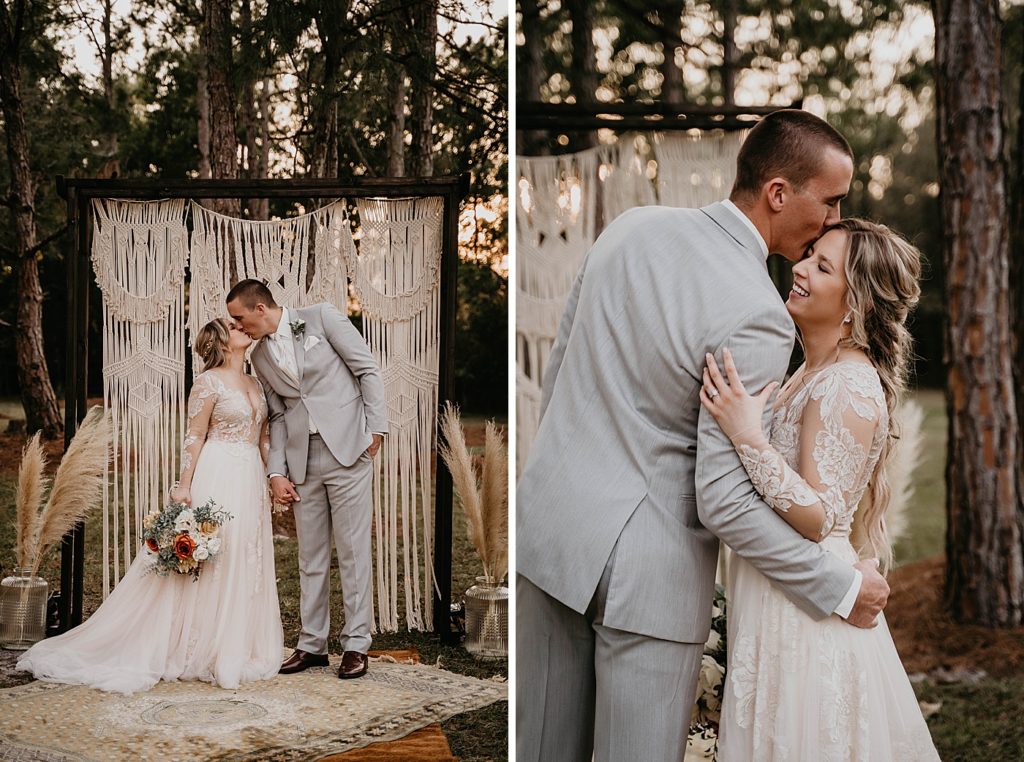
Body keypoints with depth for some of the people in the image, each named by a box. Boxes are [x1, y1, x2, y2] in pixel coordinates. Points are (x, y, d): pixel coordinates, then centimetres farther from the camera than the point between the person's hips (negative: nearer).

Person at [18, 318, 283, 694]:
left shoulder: (254, 384, 15)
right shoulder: (209, 382, -7)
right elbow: (194, 436, -10)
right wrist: (184, 485, -14)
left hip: (250, 483, 7)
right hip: (218, 479, -7)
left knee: (246, 565, 8)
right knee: (210, 563, -5)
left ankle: (237, 650, 15)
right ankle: (202, 651, 2)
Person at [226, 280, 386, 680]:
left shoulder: (322, 318, -1)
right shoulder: (261, 356, 14)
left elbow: (368, 371, -1)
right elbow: (277, 416, 15)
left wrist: (375, 428, -7)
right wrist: (277, 473, 6)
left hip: (347, 450, -5)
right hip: (302, 461, 5)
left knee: (353, 550, -2)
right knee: (310, 556, 8)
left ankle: (356, 645, 4)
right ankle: (312, 645, 16)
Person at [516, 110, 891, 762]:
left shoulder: (632, 226, 1)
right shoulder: (756, 318, -21)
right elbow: (723, 500, -20)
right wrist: (841, 587, -9)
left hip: (549, 514, 7)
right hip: (645, 563, -7)